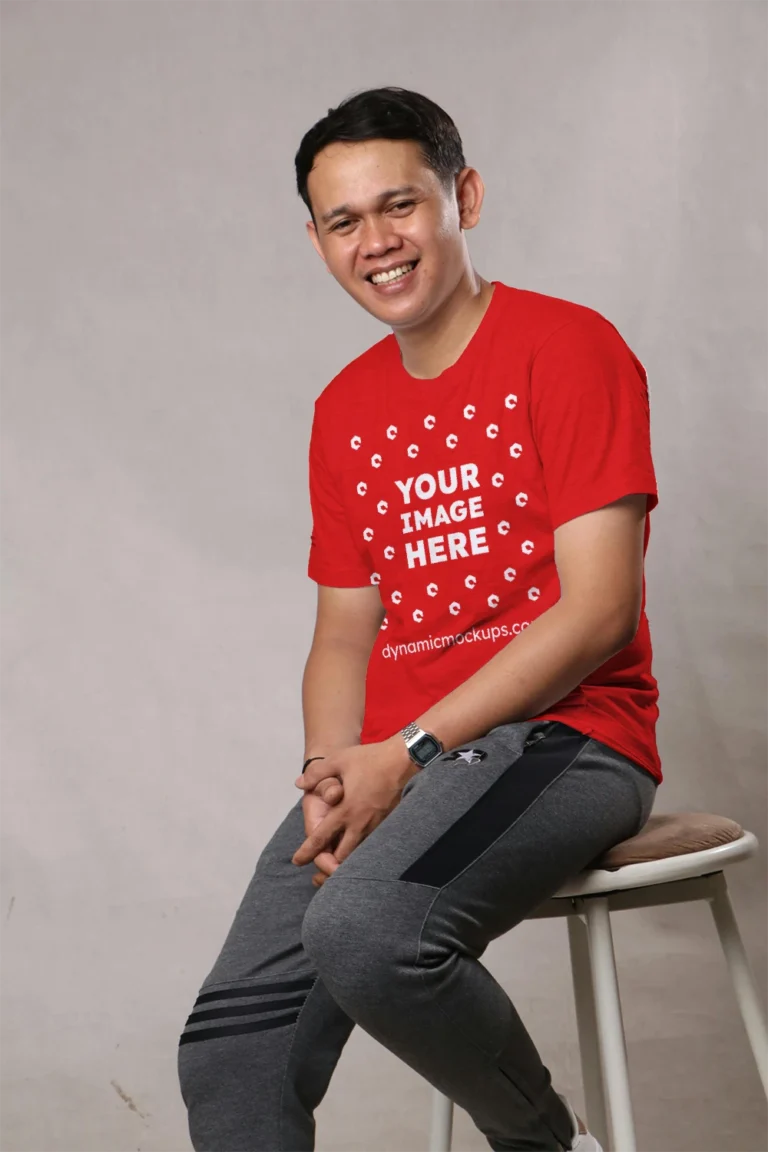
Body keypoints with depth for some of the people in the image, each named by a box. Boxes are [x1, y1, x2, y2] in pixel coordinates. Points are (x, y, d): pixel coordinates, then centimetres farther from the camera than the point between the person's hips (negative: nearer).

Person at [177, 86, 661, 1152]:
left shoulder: (567, 347, -4)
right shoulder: (345, 409, 17)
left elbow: (600, 609, -13)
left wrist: (409, 751, -19)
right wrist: (335, 777, -3)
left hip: (564, 736, -6)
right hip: (393, 764, 6)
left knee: (363, 929, -32)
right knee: (230, 1048, -8)